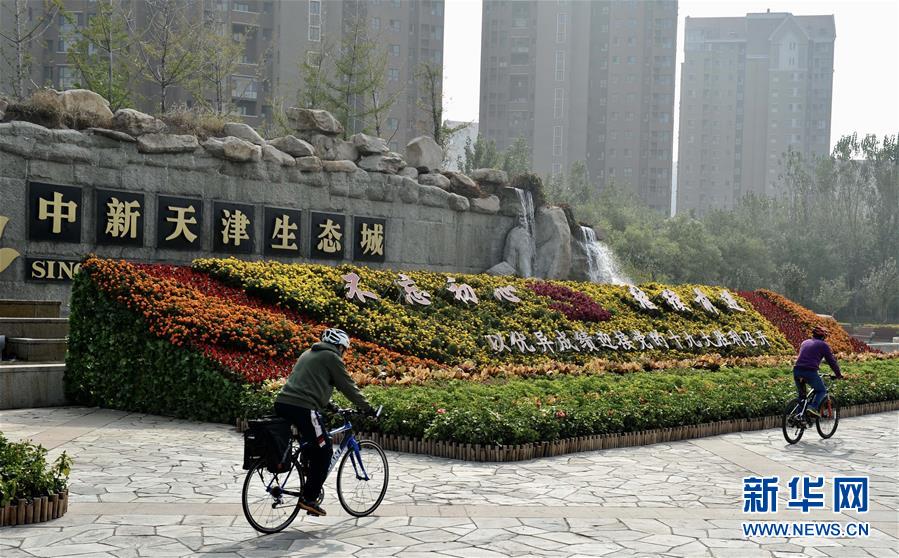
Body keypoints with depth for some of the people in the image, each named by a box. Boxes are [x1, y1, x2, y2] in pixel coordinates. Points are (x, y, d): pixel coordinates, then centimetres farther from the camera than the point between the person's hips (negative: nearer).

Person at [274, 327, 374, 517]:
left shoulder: (308, 353, 28)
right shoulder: (332, 358, 3)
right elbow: (348, 386, 4)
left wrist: (326, 404, 42)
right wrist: (366, 408, 13)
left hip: (282, 403, 9)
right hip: (302, 407, -9)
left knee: (316, 444, 26)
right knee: (324, 452, 1)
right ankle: (309, 499, 0)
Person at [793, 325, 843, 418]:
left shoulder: (804, 342, 26)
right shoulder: (823, 345, 9)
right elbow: (831, 361, 10)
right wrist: (838, 374, 22)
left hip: (797, 370, 5)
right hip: (810, 372, -5)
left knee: (801, 394, 19)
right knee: (822, 390, 14)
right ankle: (813, 407, -9)